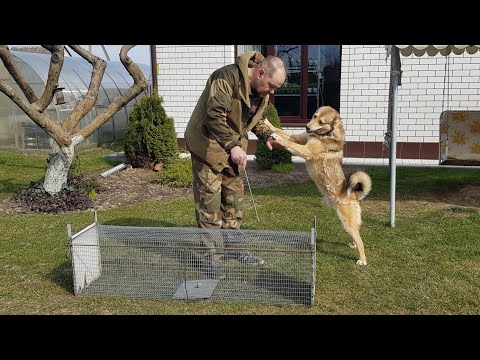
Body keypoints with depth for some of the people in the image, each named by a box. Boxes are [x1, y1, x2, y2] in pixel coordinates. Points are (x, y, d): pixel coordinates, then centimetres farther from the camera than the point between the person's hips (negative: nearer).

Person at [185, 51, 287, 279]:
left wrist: (266, 136, -5)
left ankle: (233, 248, 26)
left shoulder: (262, 91, 1)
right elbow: (214, 116, -35)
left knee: (234, 201, 13)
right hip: (207, 146, -8)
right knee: (209, 203, -4)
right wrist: (233, 146, -42)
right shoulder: (227, 78, -26)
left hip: (233, 149, 8)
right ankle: (212, 255, 6)